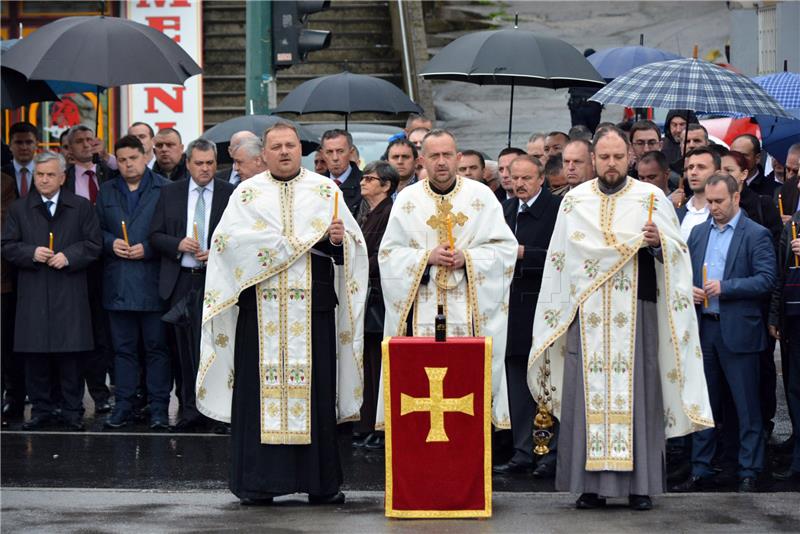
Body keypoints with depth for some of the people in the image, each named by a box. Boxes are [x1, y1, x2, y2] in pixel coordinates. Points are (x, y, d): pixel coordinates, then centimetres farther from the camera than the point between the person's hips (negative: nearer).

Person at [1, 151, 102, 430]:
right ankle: (41, 410, 9)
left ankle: (72, 411, 6)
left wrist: (69, 256, -11)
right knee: (35, 355, 1)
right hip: (33, 293, 1)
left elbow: (93, 245, 4)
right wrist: (31, 253, -11)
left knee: (70, 354, -1)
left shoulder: (81, 207, 8)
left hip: (69, 293, -1)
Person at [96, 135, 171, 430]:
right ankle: (123, 405, 12)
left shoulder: (165, 189, 0)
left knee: (156, 347, 0)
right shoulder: (107, 191, 14)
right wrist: (111, 243, -5)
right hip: (118, 282, 4)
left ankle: (158, 407, 5)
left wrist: (148, 249, -14)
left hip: (152, 281, -4)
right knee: (123, 347, 7)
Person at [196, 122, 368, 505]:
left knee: (316, 389, -1)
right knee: (260, 388, -3)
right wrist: (303, 241, -6)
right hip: (261, 308, 0)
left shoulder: (326, 191, 12)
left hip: (312, 306, 1)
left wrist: (339, 239, -17)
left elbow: (354, 241, 8)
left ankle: (321, 482, 4)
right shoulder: (247, 194, 10)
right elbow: (227, 240, -4)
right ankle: (259, 483, 1)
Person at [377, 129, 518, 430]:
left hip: (469, 306, -1)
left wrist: (468, 257, -10)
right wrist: (427, 257, -8)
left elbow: (506, 248, 4)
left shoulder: (481, 196, 6)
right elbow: (388, 253, 7)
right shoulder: (407, 199, 9)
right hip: (421, 305, 1)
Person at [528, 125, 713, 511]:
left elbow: (678, 252, 4)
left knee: (637, 391, -3)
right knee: (588, 394, -2)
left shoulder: (651, 198, 6)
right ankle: (591, 484, 1)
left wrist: (659, 243, -16)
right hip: (586, 315, 1)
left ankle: (640, 483, 2)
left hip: (636, 312, -1)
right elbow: (559, 258, 13)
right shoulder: (574, 201, 11)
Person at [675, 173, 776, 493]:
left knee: (747, 406, 0)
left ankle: (749, 473, 6)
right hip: (703, 328, 5)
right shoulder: (698, 233, 14)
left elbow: (766, 280, -11)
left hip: (737, 331, -5)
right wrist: (688, 289, -3)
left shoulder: (756, 235, -3)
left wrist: (725, 287, -17)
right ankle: (700, 471, 17)